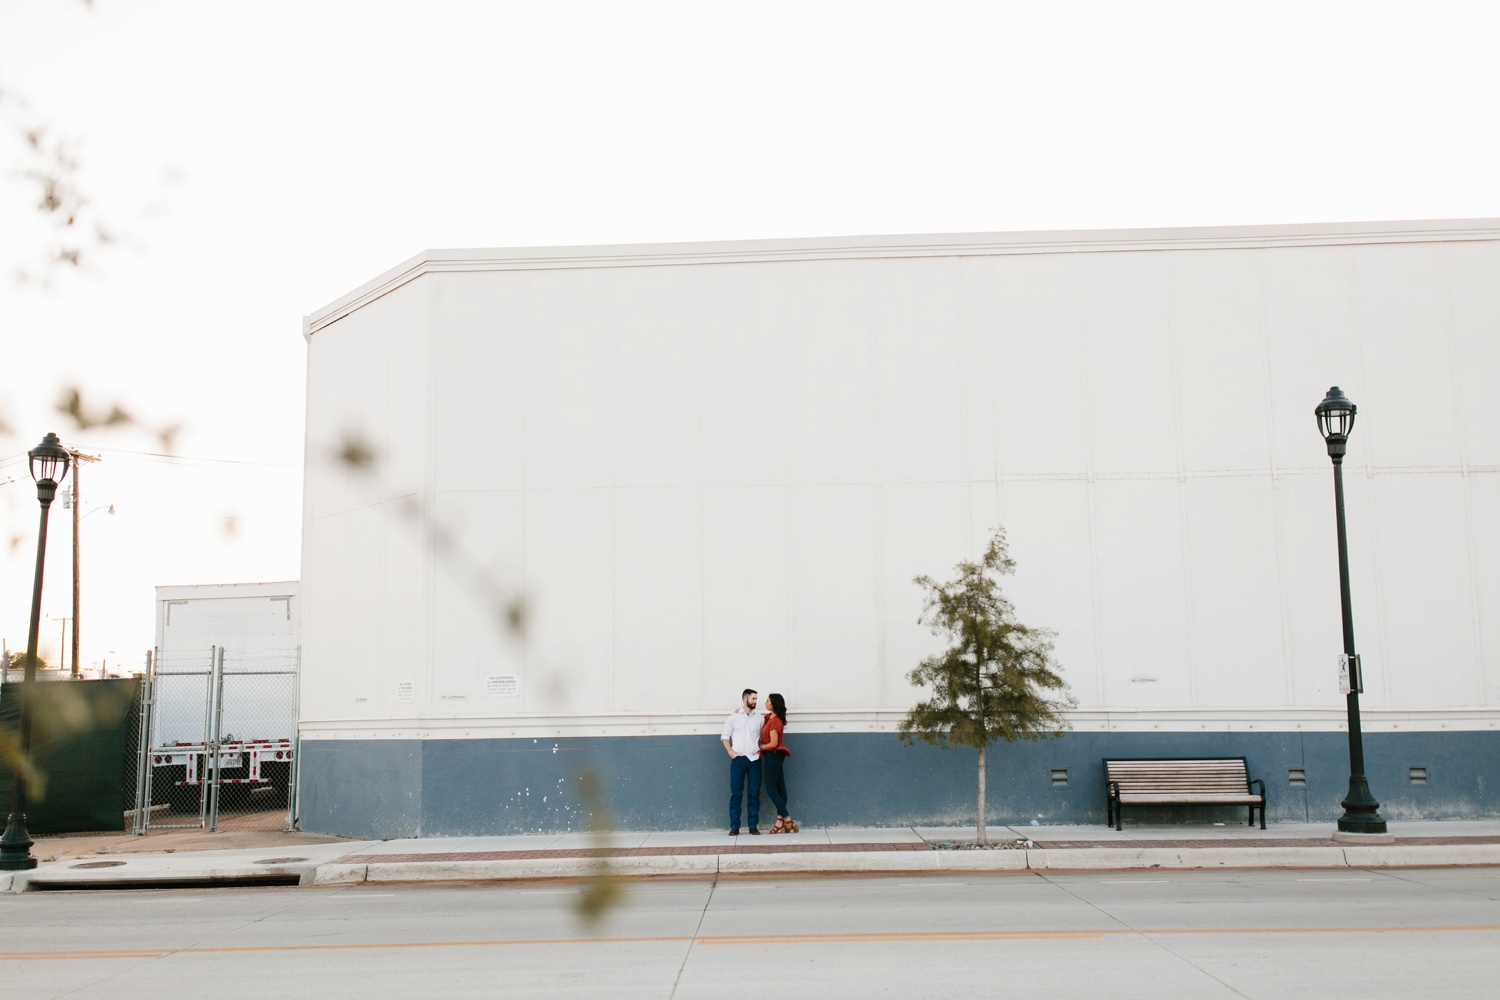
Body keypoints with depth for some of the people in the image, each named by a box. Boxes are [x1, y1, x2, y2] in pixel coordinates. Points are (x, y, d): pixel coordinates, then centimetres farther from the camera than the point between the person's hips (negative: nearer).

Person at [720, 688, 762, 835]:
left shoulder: (758, 717, 8)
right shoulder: (734, 716, 2)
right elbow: (725, 737, 4)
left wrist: (760, 750, 0)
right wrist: (730, 752, -7)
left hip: (754, 759, 2)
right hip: (738, 759, -2)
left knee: (754, 793, 2)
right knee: (735, 793, -2)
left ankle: (753, 826, 9)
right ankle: (734, 827, 2)